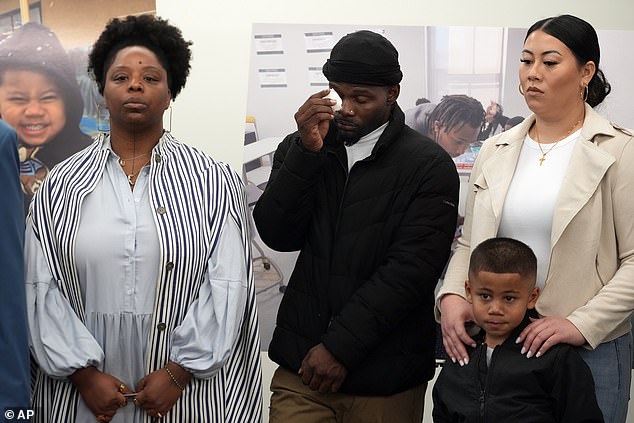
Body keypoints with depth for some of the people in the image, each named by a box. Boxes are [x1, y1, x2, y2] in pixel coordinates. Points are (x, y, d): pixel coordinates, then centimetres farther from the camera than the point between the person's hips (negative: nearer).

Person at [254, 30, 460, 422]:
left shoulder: (430, 166, -7)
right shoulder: (302, 147, 6)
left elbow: (410, 271, -13)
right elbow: (277, 236, -4)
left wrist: (340, 346, -15)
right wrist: (307, 151, -15)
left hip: (385, 374, -2)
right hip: (302, 361, 2)